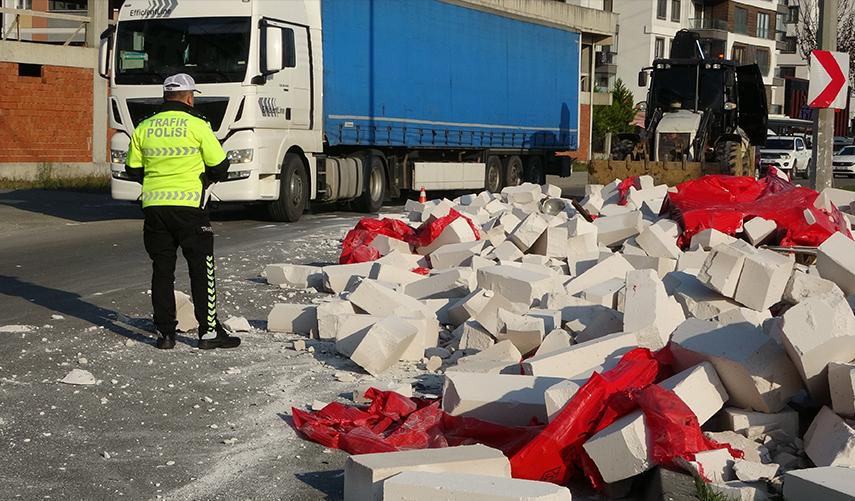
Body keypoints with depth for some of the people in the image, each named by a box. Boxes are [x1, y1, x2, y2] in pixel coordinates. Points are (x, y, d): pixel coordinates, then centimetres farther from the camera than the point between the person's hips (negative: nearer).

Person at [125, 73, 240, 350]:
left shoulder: (144, 128, 6)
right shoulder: (197, 125, -6)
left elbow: (133, 169, 11)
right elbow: (219, 166, -5)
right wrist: (207, 179, 16)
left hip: (154, 206, 4)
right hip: (189, 206, -4)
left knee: (162, 270, 10)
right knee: (201, 268, 3)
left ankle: (165, 332, 11)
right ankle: (209, 330, 3)